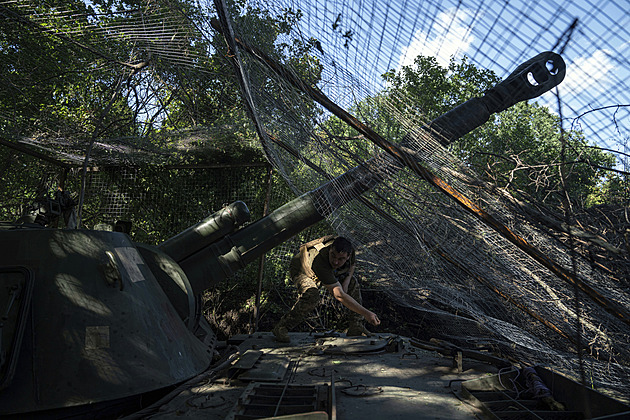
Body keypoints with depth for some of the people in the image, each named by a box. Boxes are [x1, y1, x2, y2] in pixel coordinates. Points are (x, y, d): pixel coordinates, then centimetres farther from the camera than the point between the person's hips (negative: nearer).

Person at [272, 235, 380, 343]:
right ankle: (281, 327, -17)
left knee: (353, 283, -6)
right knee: (312, 295, -35)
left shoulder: (349, 250, -27)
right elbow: (339, 295, -48)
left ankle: (356, 328, 3)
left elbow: (352, 265, 0)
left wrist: (346, 282, -18)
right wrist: (365, 313, -49)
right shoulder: (320, 261, -46)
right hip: (301, 271, -6)